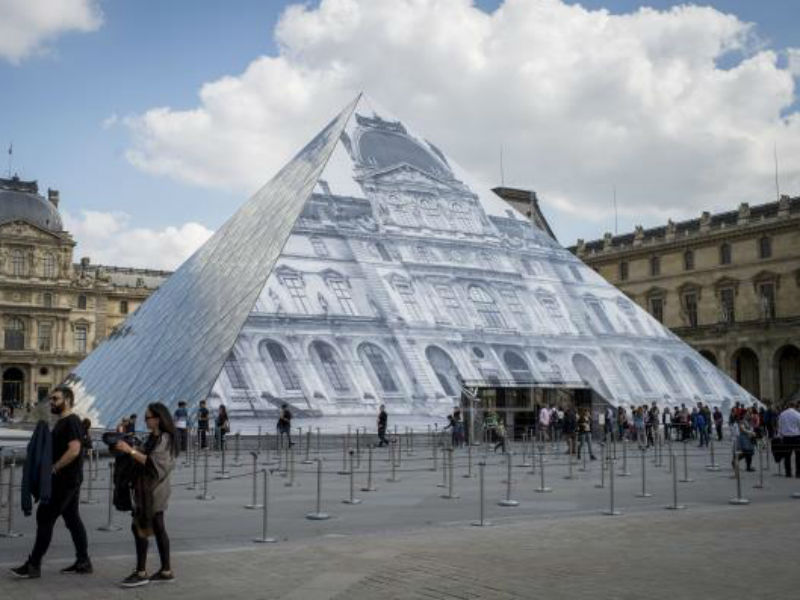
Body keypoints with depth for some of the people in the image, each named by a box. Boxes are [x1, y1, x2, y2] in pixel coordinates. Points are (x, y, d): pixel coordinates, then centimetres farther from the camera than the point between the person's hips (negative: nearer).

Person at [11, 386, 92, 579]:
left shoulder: (71, 422, -15)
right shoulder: (62, 422, 17)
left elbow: (74, 450, -25)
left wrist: (54, 468, -20)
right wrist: (53, 468, 12)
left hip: (65, 481, -10)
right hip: (68, 480, 10)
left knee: (45, 517, -7)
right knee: (72, 518, 12)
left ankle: (34, 565, -2)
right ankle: (83, 562, 16)